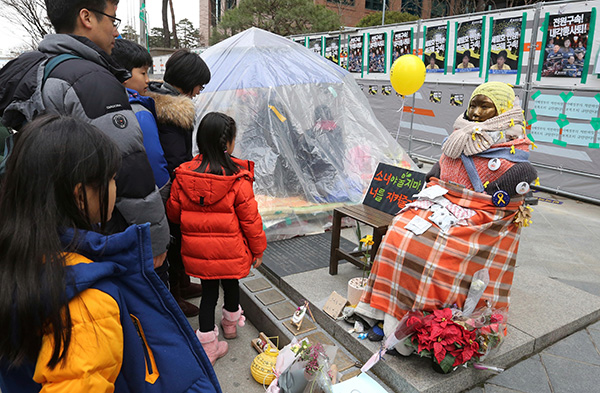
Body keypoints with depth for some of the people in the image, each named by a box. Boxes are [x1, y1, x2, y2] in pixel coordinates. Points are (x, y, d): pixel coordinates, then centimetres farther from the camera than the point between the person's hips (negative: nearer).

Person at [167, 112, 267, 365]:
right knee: (230, 283, 22)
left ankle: (208, 344, 21)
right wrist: (258, 249, 2)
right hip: (230, 251, -2)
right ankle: (231, 323, 48)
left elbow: (173, 213, 5)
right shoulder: (238, 178, -19)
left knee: (208, 289, 15)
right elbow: (250, 219, -12)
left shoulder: (183, 175, -8)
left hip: (198, 251, 2)